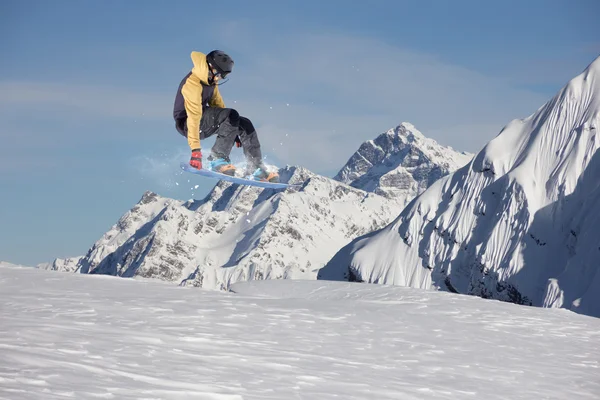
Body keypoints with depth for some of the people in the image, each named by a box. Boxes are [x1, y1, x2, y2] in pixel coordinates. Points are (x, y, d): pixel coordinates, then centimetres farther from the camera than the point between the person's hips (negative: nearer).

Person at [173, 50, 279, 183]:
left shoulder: (210, 81, 5)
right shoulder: (192, 84, -25)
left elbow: (218, 104, 17)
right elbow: (194, 117, -31)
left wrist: (232, 132, 20)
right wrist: (195, 150, -36)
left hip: (205, 123, 9)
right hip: (186, 124, -9)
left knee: (245, 124, -5)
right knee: (231, 115, -29)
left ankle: (255, 169, -7)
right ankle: (217, 159, -29)